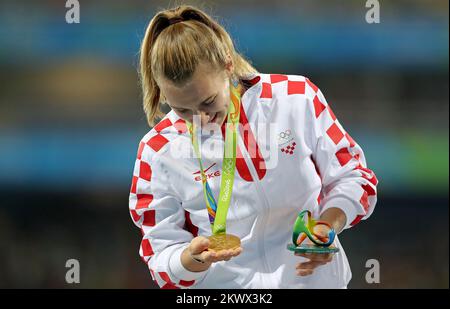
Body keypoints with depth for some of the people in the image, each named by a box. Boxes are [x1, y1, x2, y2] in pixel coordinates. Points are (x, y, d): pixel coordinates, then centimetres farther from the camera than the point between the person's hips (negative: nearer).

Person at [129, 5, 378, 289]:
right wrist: (193, 258, -22)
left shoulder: (296, 98, -4)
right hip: (225, 286, 0)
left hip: (315, 278, 0)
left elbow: (352, 177, 5)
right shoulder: (157, 150, -4)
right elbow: (162, 261, 0)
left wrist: (329, 224, -14)